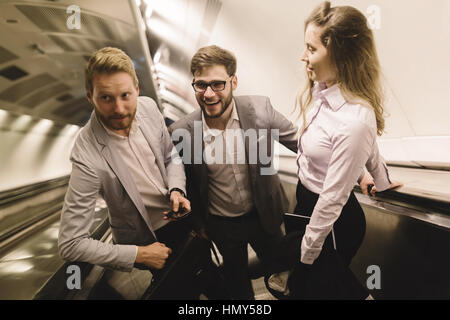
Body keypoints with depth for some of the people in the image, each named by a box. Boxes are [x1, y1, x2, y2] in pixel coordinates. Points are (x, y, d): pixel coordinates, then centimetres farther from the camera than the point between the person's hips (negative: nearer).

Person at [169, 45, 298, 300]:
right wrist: (199, 222, 7)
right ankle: (245, 298, 57)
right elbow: (186, 185, -6)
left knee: (276, 261, 27)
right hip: (222, 225, -1)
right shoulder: (182, 132, -22)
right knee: (236, 276, 25)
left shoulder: (260, 108, -21)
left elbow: (297, 140, -8)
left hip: (263, 214, 1)